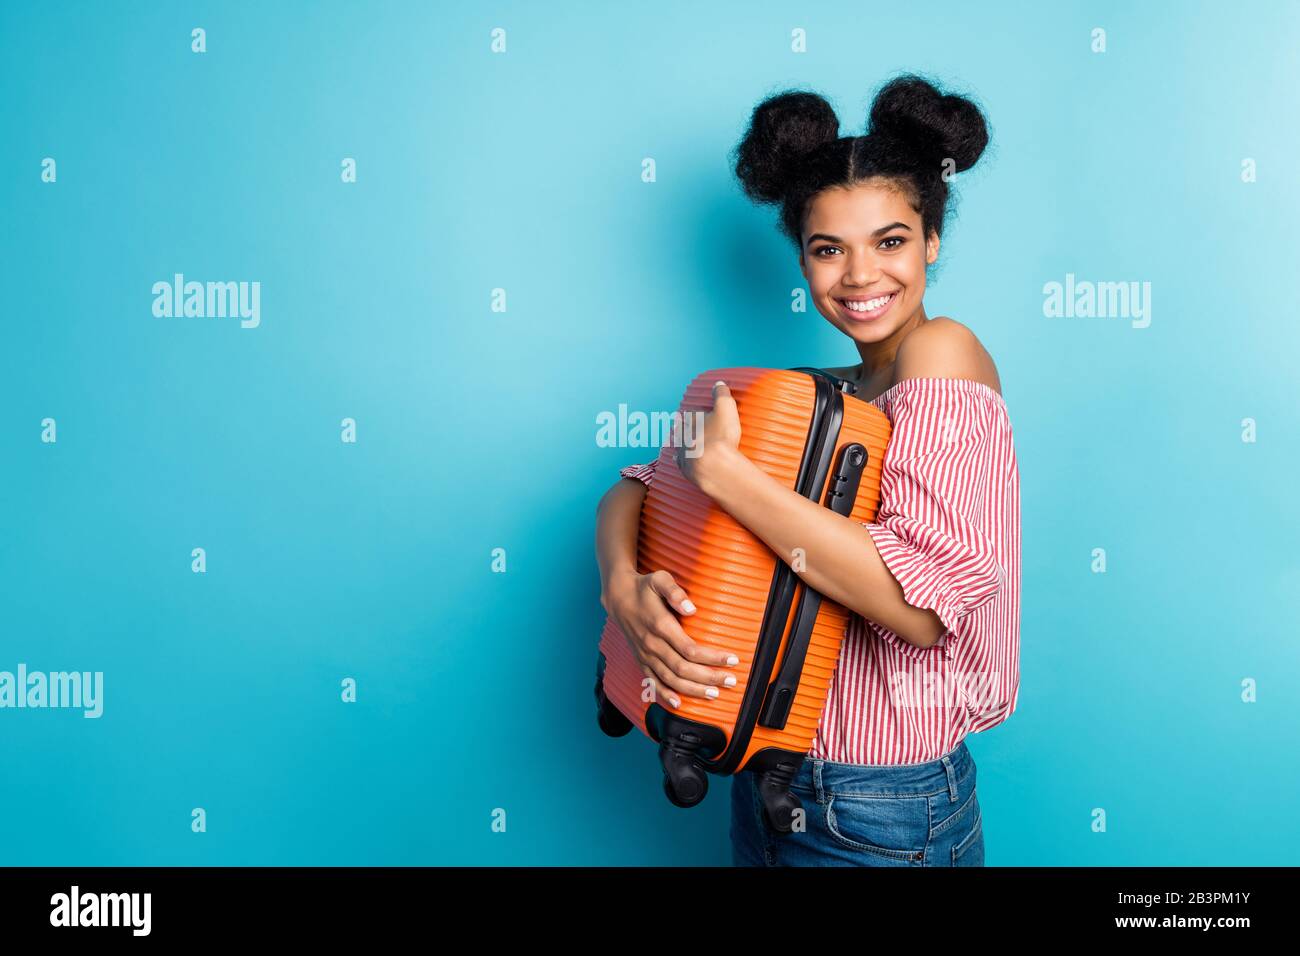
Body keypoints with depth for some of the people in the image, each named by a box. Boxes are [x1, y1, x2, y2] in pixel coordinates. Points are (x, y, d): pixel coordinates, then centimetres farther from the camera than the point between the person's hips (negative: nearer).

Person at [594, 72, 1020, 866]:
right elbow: (634, 490, 2)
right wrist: (625, 585, -20)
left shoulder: (944, 352, -15)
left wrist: (719, 468, -26)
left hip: (882, 818, -6)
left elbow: (925, 601, -28)